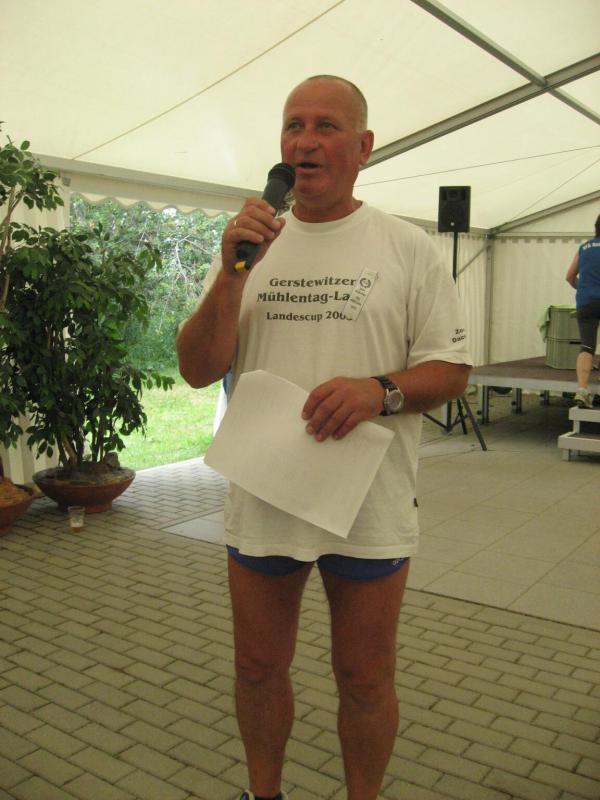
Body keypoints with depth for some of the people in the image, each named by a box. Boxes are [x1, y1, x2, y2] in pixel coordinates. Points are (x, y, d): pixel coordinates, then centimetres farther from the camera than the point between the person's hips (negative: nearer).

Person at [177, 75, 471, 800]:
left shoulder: (410, 249, 0)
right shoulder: (246, 245, 6)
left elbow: (451, 368, -1)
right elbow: (197, 370, 0)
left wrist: (380, 391, -21)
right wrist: (233, 275, -15)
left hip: (370, 512, -2)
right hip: (260, 502, 2)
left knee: (365, 682, 13)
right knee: (259, 671, 18)